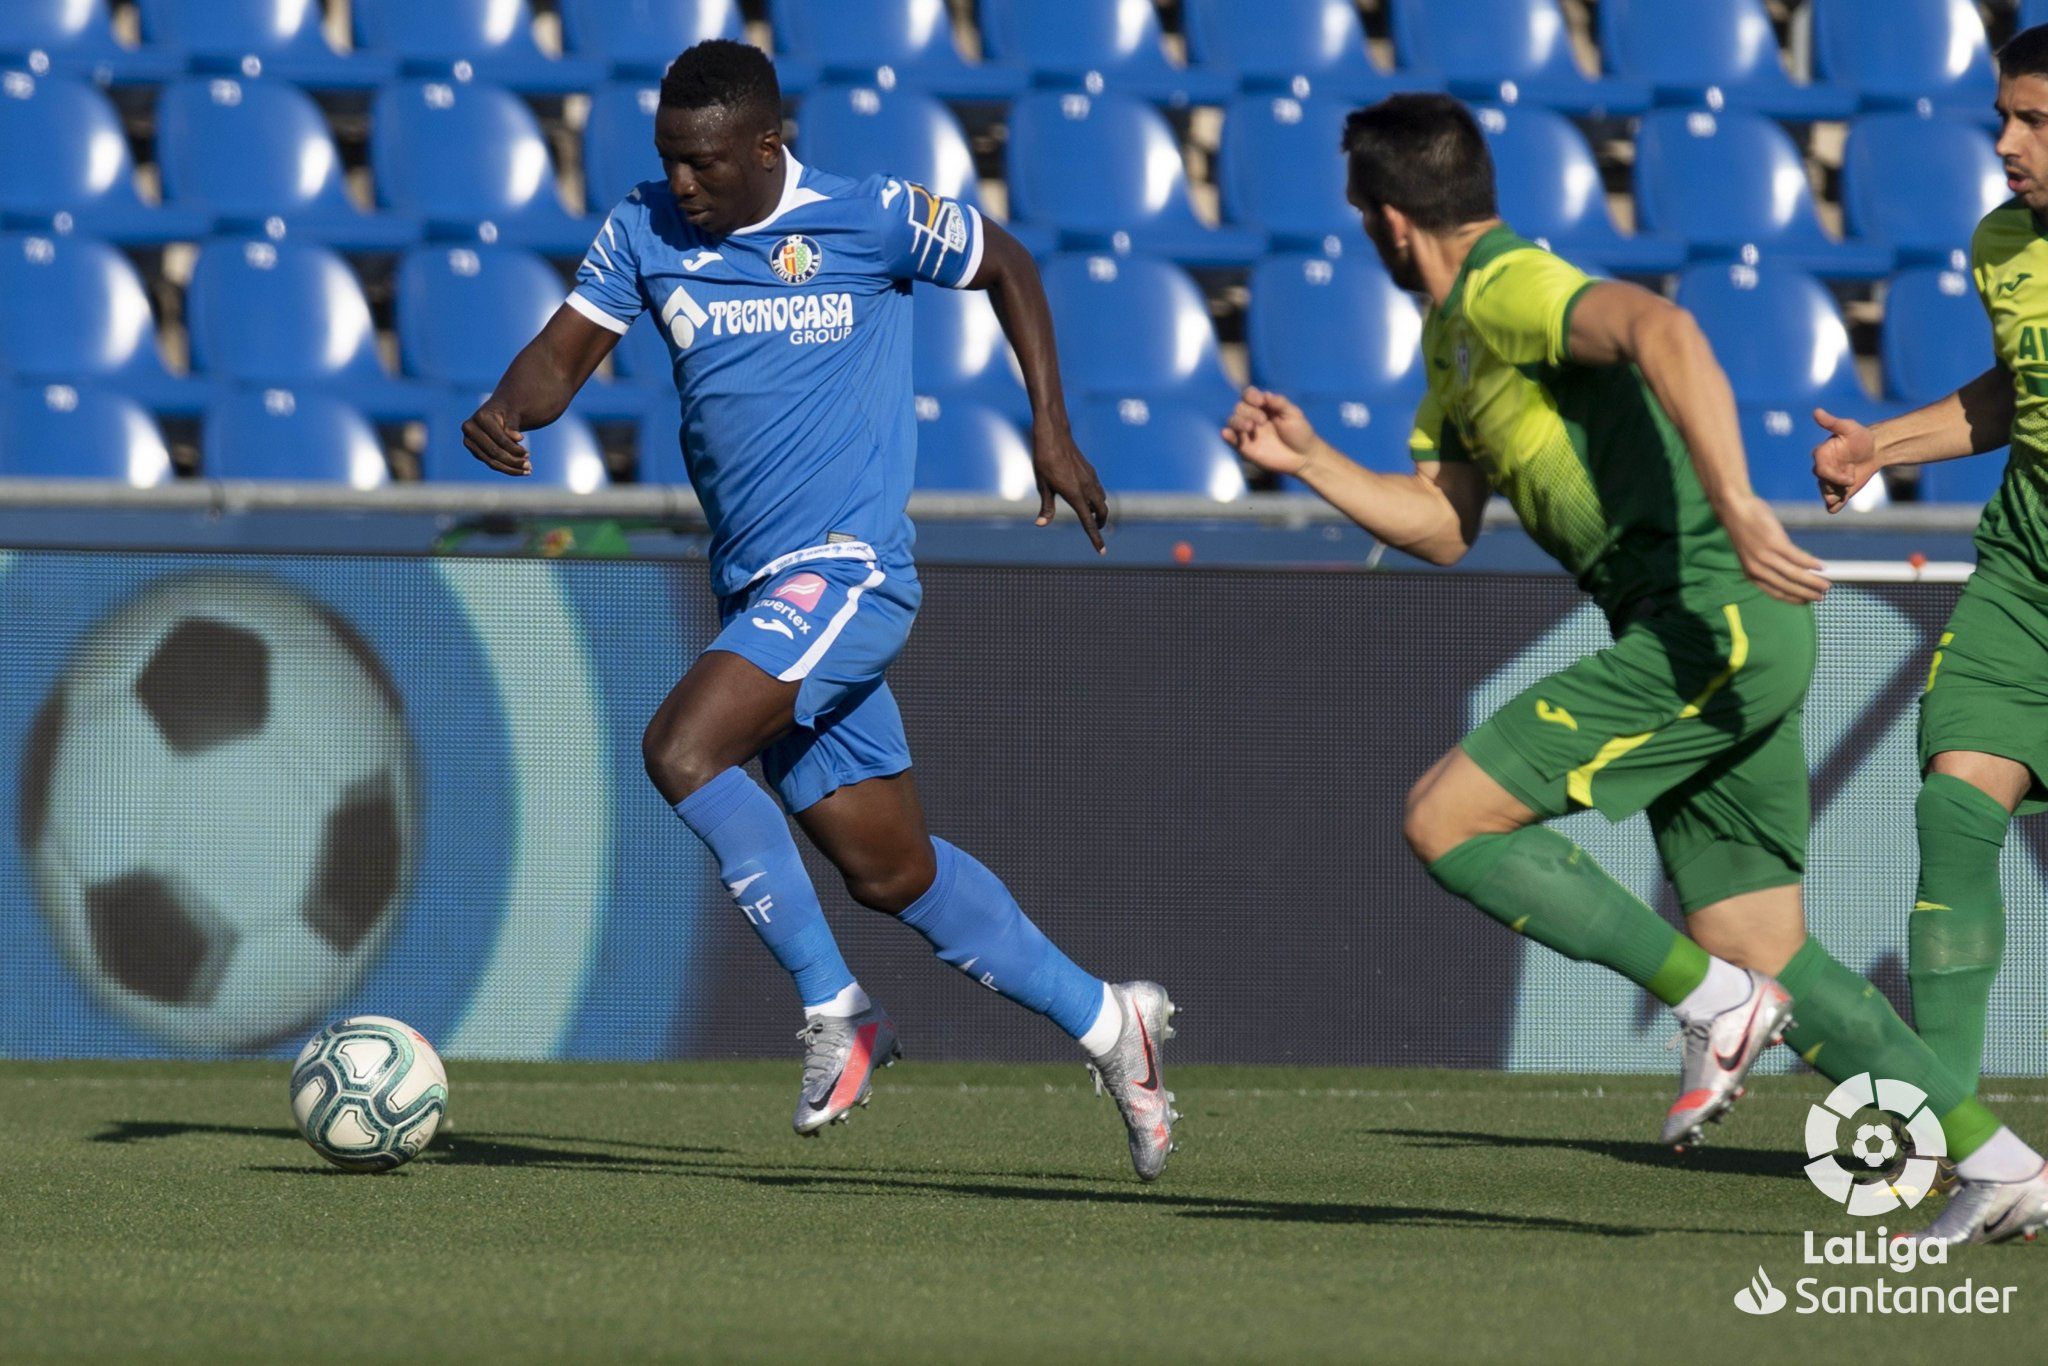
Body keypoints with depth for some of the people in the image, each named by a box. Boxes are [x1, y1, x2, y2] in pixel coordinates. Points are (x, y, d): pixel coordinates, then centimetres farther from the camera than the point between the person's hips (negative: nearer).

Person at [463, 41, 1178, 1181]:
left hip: (847, 571, -6)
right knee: (892, 873, 10)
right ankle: (1104, 1022, 26)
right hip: (756, 589, 6)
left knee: (681, 750, -26)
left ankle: (836, 1012, -15)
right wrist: (509, 410, -20)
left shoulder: (869, 220, -8)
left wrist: (1052, 431, 6)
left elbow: (1006, 265, 8)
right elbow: (566, 353, 3)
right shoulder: (645, 233, 4)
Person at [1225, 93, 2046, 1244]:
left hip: (1717, 619, -10)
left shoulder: (1508, 287, -10)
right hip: (1716, 643, 10)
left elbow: (1662, 330, -29)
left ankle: (1712, 1000, -7)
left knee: (1447, 821, -10)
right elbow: (1442, 526, 27)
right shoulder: (1458, 337, 21)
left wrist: (1736, 504, -38)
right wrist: (1310, 461, 16)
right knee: (1768, 956, 10)